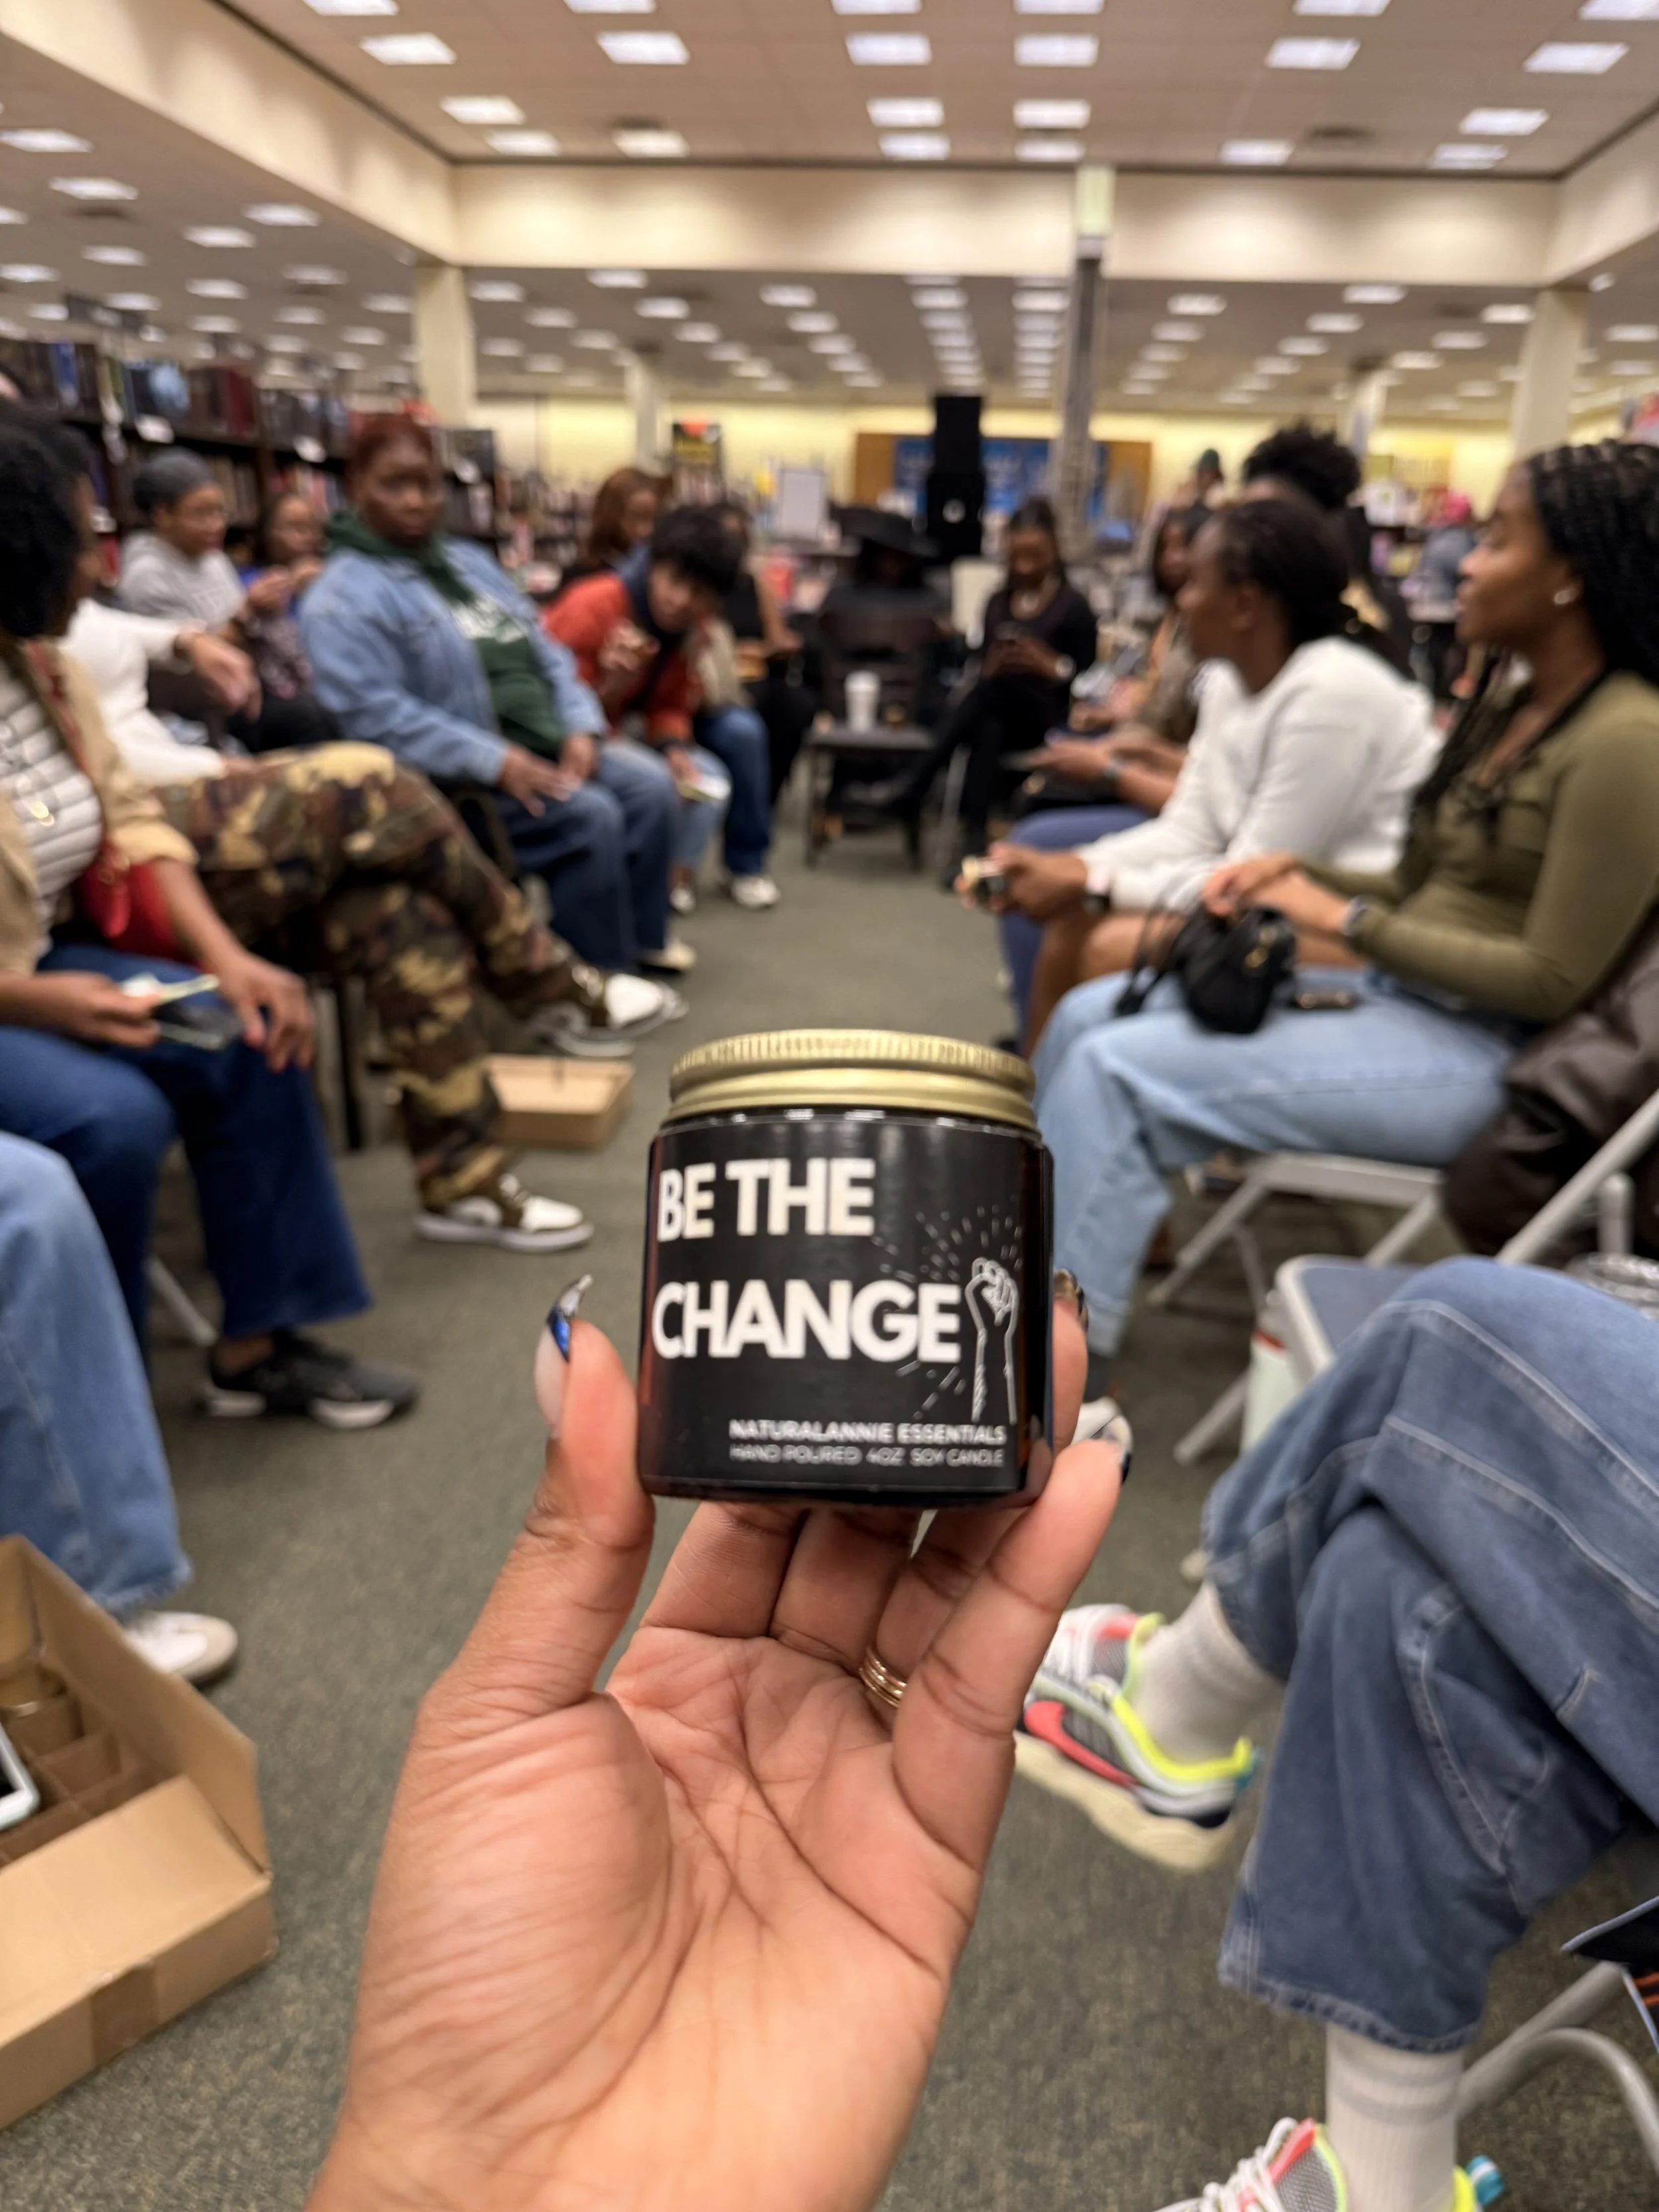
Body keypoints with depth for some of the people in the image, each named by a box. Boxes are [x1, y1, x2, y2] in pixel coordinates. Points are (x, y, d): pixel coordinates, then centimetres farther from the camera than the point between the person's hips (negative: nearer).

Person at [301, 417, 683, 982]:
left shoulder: (468, 560, 17)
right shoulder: (346, 595, -9)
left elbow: (542, 650, 16)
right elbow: (374, 714, -21)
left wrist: (579, 727, -3)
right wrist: (496, 761, -25)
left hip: (544, 749, 8)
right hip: (458, 779, -8)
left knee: (651, 784, -5)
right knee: (590, 816, -25)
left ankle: (636, 939, 6)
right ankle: (597, 974, -9)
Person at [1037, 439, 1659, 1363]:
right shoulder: (1509, 707, 12)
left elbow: (1553, 980, -20)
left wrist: (1342, 917, -16)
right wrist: (1298, 872, -1)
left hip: (1475, 1051, -9)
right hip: (1392, 993, 9)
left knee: (1117, 1071, -21)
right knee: (1088, 1016, 2)